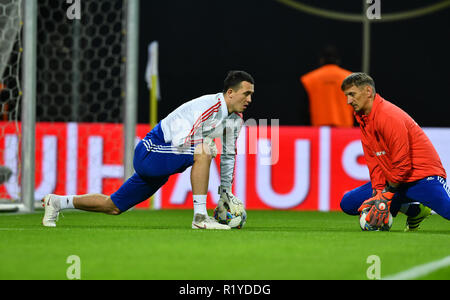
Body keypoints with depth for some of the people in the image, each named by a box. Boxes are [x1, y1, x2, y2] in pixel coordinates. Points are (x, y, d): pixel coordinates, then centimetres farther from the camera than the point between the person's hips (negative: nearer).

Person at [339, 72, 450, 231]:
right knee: (348, 203, -2)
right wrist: (378, 192, -3)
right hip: (393, 180, 9)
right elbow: (374, 162, 10)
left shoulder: (389, 116, -18)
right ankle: (414, 211, 2)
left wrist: (385, 197, -15)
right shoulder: (363, 119, 9)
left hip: (424, 176, -9)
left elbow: (402, 165, -19)